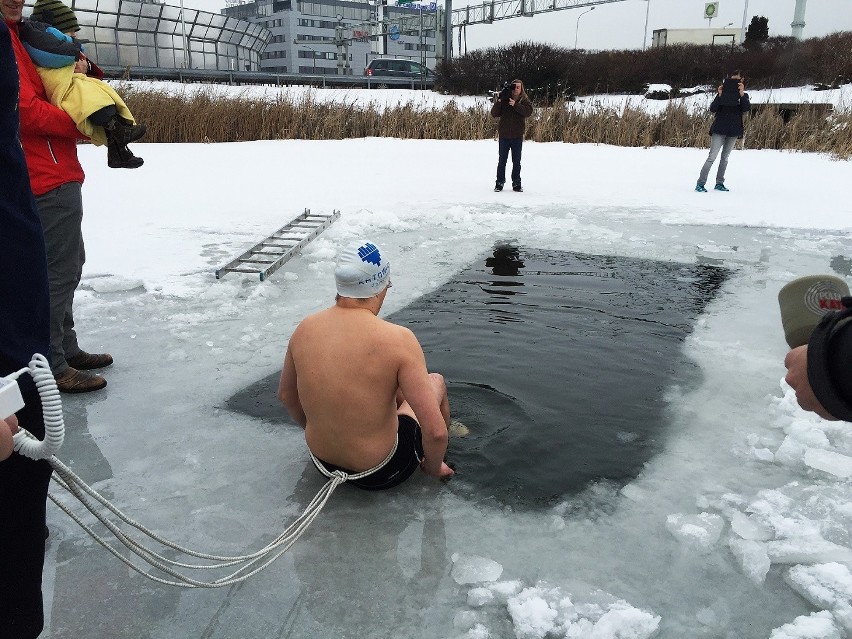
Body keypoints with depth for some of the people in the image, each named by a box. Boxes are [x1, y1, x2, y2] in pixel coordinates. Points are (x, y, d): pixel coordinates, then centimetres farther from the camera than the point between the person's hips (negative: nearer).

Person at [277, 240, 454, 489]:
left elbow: (285, 395, 7)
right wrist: (433, 467, -5)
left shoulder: (305, 328, -11)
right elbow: (435, 431, -27)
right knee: (435, 381, 20)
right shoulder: (397, 340, -27)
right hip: (380, 474, -5)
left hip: (324, 461, 5)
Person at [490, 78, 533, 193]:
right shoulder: (504, 99, 2)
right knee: (502, 161, 5)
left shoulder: (524, 100, 3)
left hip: (517, 136, 0)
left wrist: (516, 105, -24)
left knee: (516, 162, 7)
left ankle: (516, 184, 14)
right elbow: (494, 114, -3)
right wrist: (498, 102, -17)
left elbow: (528, 111, -16)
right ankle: (499, 183, 12)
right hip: (504, 135, 0)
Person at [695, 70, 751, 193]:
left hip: (734, 131, 3)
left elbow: (746, 108, -13)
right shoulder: (723, 93, 2)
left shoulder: (743, 96, 8)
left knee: (725, 158, 10)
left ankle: (719, 183, 17)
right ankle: (700, 183, -14)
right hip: (719, 130, -3)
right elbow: (712, 109, -10)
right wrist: (719, 95, -22)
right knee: (712, 157, -12)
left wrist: (742, 94, -25)